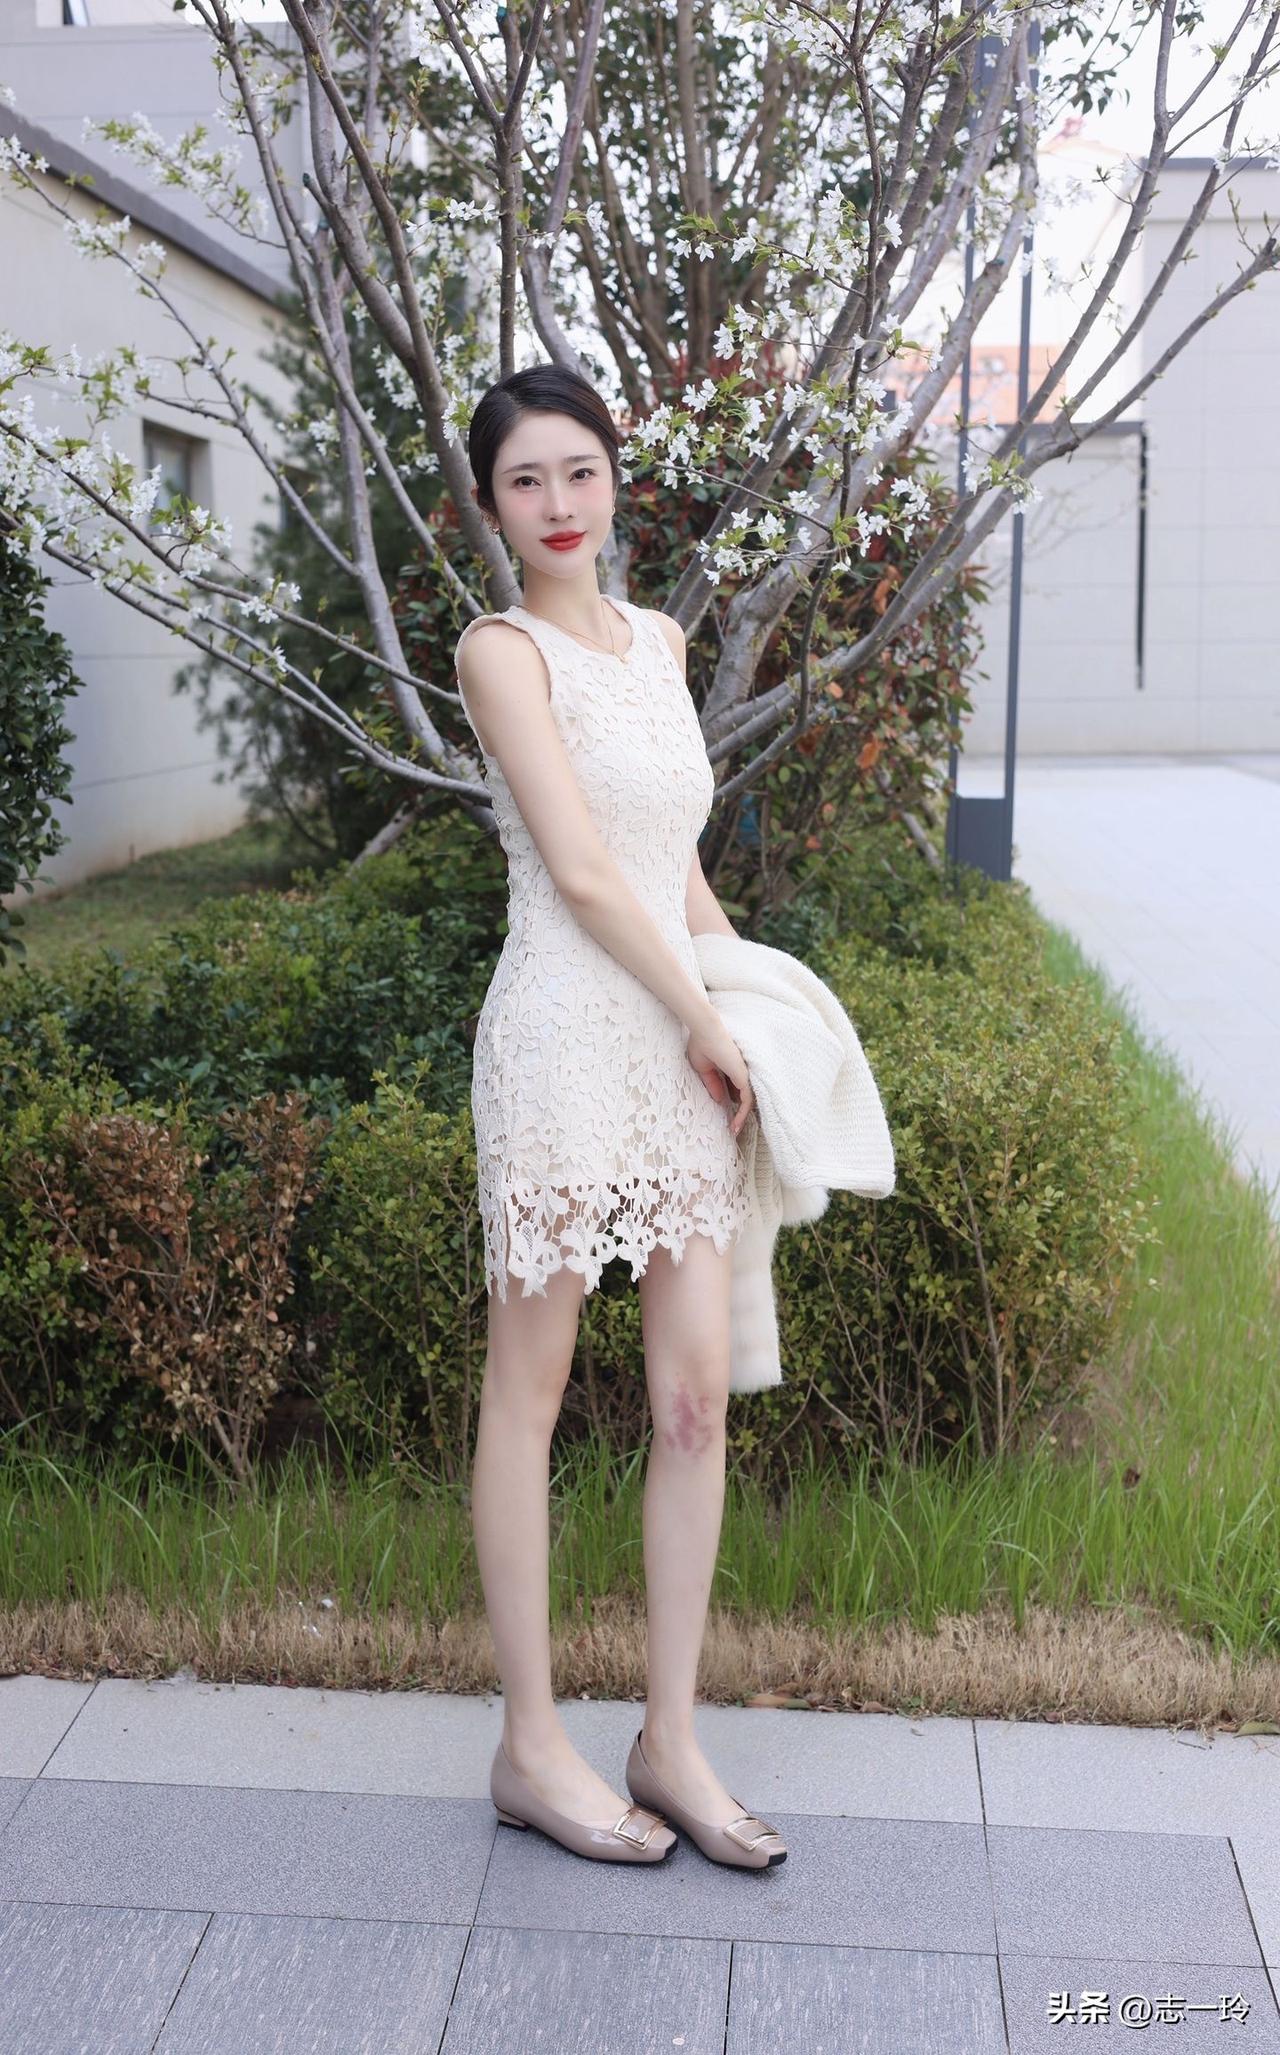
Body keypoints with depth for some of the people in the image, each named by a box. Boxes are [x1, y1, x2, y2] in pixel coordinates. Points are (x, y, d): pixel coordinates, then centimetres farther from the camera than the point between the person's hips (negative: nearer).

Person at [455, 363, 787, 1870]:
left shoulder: (656, 639, 18)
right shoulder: (502, 648, -4)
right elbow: (583, 870, -12)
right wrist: (707, 1021, -7)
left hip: (684, 1046, 7)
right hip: (566, 1036, -7)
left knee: (697, 1391, 6)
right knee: (529, 1388, 3)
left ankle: (670, 1741, 18)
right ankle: (531, 1748, 16)